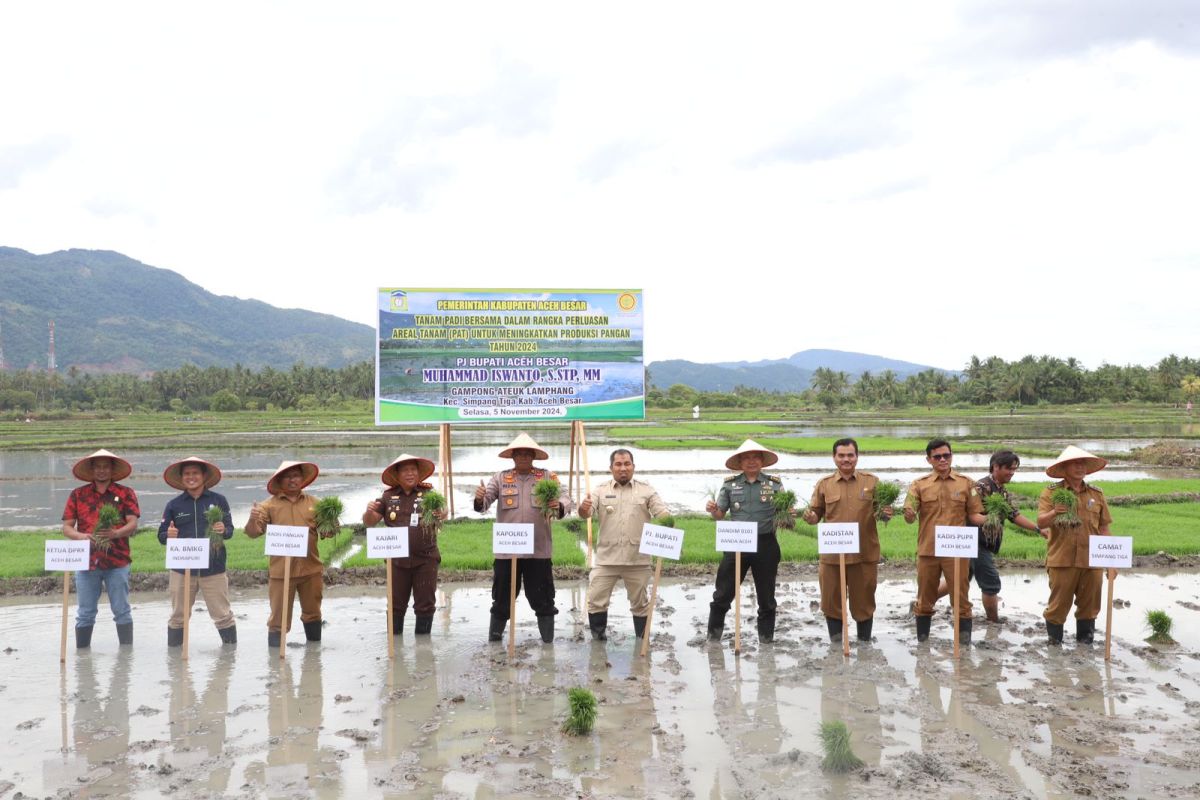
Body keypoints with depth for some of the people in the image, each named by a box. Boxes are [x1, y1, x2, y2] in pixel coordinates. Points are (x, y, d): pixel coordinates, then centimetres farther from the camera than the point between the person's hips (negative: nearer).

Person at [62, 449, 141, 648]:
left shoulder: (126, 493, 5)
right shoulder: (78, 495, 9)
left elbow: (133, 525, -4)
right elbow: (66, 527, 7)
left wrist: (115, 533, -24)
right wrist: (81, 536, -14)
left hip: (117, 562, -1)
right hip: (86, 561, 2)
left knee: (122, 612, 3)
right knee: (85, 614, 7)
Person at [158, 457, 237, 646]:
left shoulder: (218, 500, 2)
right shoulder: (174, 505, 6)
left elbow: (230, 529, 2)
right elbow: (161, 536, 7)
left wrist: (223, 530, -20)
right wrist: (169, 535, -16)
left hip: (213, 568, -1)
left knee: (222, 615, 2)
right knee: (178, 616, 10)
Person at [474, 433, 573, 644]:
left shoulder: (547, 477, 4)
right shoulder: (500, 478, 5)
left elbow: (565, 498, -5)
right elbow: (485, 503, -4)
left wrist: (559, 505, -28)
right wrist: (479, 499, -29)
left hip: (538, 549, 0)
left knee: (542, 598, 7)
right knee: (502, 597, 11)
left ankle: (548, 640, 19)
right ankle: (494, 636, 26)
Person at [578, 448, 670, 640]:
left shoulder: (646, 490, 4)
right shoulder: (601, 490, 4)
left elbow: (663, 513, -1)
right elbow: (586, 513, -6)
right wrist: (583, 508, -32)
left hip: (637, 559, 0)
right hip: (606, 558, 0)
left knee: (640, 603, 12)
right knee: (596, 601, -1)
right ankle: (598, 638, 16)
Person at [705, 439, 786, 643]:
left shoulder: (774, 483, 3)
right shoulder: (730, 484, 5)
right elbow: (720, 515, 5)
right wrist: (712, 510, -16)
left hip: (765, 544, 0)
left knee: (766, 595, 11)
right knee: (723, 593, 3)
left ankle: (766, 638, 24)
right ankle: (713, 635, 17)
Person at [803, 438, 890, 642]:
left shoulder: (872, 481, 3)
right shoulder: (824, 484, 4)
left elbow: (881, 511, 8)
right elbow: (816, 513, 8)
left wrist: (886, 514, -15)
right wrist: (810, 517, -15)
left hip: (865, 554, 0)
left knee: (863, 602, 11)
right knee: (832, 601, 8)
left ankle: (864, 644, 27)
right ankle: (835, 644, 24)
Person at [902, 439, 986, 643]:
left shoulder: (966, 483, 4)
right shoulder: (919, 485, 3)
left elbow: (973, 515, 6)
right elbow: (909, 517, -4)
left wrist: (989, 518, -15)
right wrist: (909, 515, -27)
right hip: (927, 550, 1)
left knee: (961, 598, 2)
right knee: (925, 599, 10)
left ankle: (965, 641, 11)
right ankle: (922, 640, 22)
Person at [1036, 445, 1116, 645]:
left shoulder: (1097, 494, 9)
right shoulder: (1050, 493, 0)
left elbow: (1104, 529, 11)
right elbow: (1041, 522, -12)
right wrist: (1054, 513, -33)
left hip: (1092, 561, 3)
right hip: (1061, 560, -3)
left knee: (1089, 605, 10)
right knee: (1058, 605, 1)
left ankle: (1085, 640, 24)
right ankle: (1054, 642, 15)